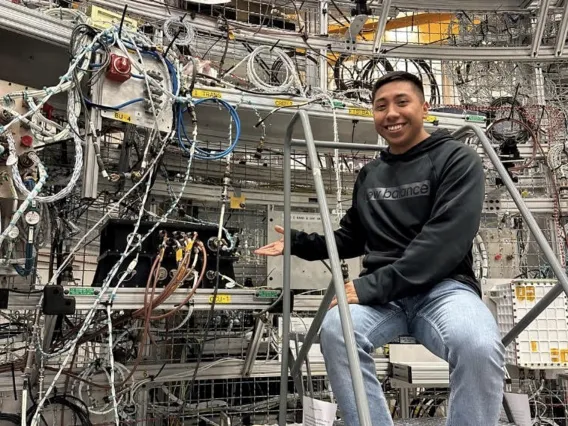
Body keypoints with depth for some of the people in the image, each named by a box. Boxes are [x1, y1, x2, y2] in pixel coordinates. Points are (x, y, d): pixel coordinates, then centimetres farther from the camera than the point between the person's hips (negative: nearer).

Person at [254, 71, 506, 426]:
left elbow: (447, 239, -14)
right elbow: (351, 239, 28)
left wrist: (374, 284, -21)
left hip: (443, 286, -3)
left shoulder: (458, 160, 1)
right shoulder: (369, 175, 18)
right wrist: (298, 243, 17)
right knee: (335, 329, -30)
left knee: (478, 345, -36)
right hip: (381, 292, 4)